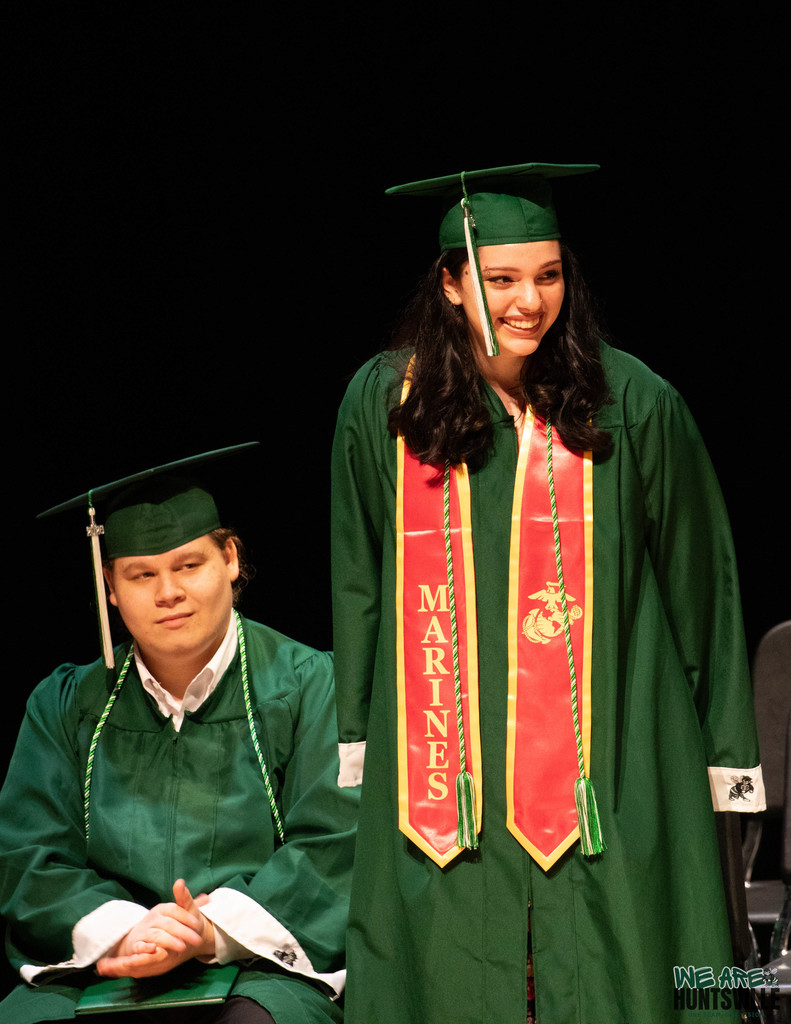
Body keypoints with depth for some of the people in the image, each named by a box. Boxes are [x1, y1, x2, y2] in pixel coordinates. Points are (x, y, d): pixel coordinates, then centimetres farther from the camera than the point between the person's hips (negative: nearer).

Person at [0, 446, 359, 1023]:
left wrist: (215, 933, -20)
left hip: (260, 971, -2)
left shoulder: (310, 686, 6)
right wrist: (121, 929, -16)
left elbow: (332, 849, -3)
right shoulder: (66, 705, 14)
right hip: (96, 977, 3)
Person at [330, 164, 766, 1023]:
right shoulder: (383, 403, 2)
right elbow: (356, 584, 11)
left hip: (603, 757, -1)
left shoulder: (632, 405, -3)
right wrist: (356, 736, 10)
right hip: (442, 753, 1)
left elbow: (699, 586, 3)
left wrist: (726, 755, 3)